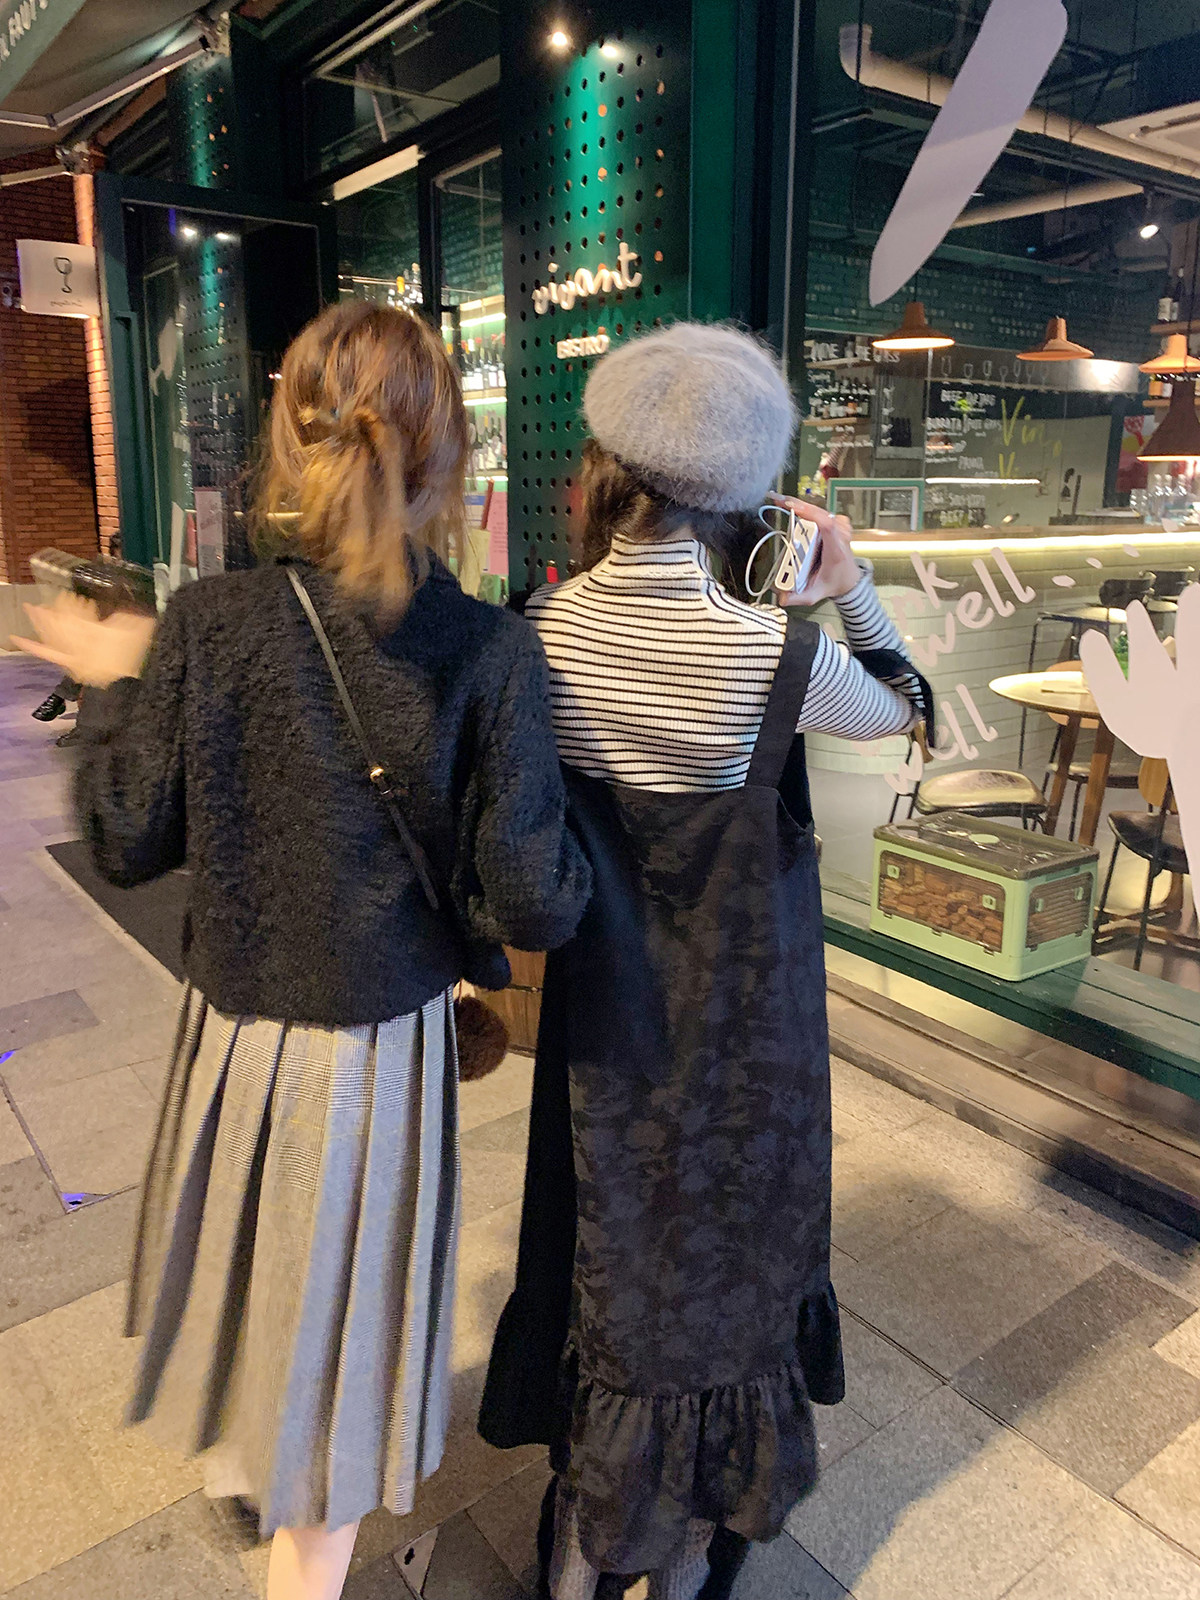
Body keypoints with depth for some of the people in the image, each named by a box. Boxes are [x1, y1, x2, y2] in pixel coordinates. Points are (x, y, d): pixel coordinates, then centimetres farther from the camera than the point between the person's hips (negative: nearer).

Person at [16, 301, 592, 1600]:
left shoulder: (210, 625, -16)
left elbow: (127, 844, -6)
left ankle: (240, 1454, 63)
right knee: (335, 1317, 20)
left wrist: (114, 689, 8)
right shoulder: (492, 651, -20)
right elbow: (534, 905, -20)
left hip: (235, 1033, 3)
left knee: (252, 1262, 32)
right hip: (385, 1048, -3)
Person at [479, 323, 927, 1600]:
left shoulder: (542, 626, -13)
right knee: (728, 1224, 19)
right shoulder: (778, 649, -22)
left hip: (606, 986, 3)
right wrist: (850, 590, 5)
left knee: (609, 1218, 23)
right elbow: (899, 712, -2)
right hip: (742, 991, -3)